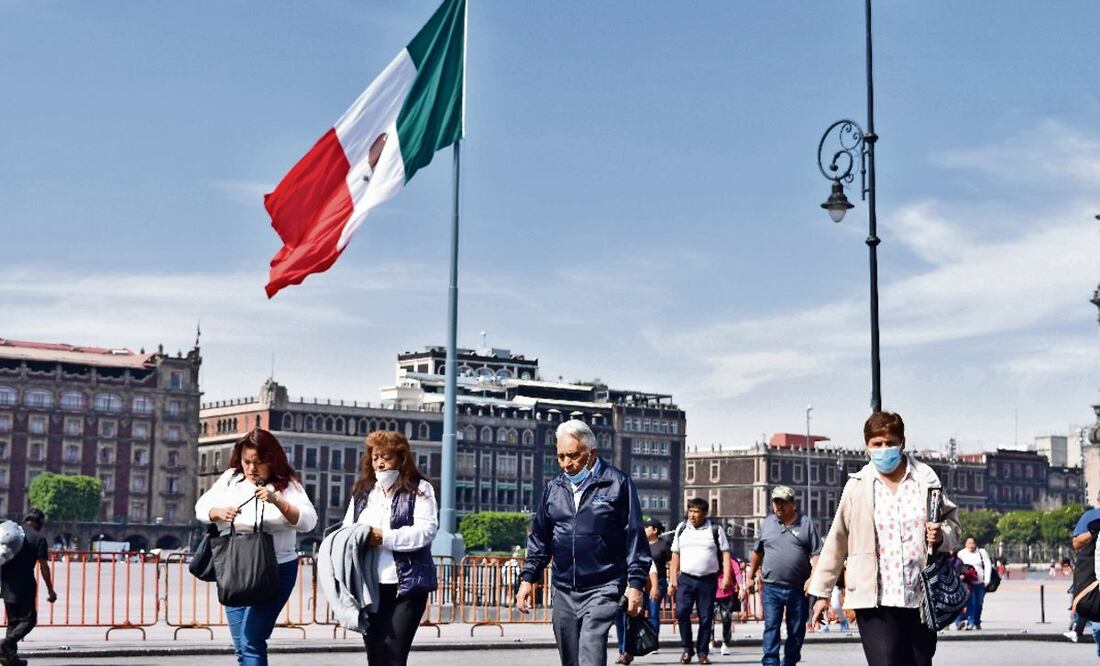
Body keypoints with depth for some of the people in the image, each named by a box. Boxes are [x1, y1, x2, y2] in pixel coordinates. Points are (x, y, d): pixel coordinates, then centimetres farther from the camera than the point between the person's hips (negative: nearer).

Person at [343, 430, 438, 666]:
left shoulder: (419, 489, 0)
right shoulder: (362, 491, 16)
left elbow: (426, 530, -11)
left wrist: (385, 537, -19)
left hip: (406, 585, -5)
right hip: (369, 585, 5)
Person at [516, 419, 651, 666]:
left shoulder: (617, 484, -3)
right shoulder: (554, 487, 12)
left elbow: (634, 535, -3)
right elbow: (539, 537, 18)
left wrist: (635, 583, -7)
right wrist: (528, 577, 11)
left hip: (602, 589, -5)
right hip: (564, 590, 5)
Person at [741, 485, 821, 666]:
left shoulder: (806, 524, 3)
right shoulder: (767, 524, 11)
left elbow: (815, 554, -1)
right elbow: (757, 553, 21)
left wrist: (814, 577, -15)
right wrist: (750, 577, 21)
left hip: (799, 589, -1)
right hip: (771, 588, 1)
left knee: (797, 630, 7)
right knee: (771, 627, -9)